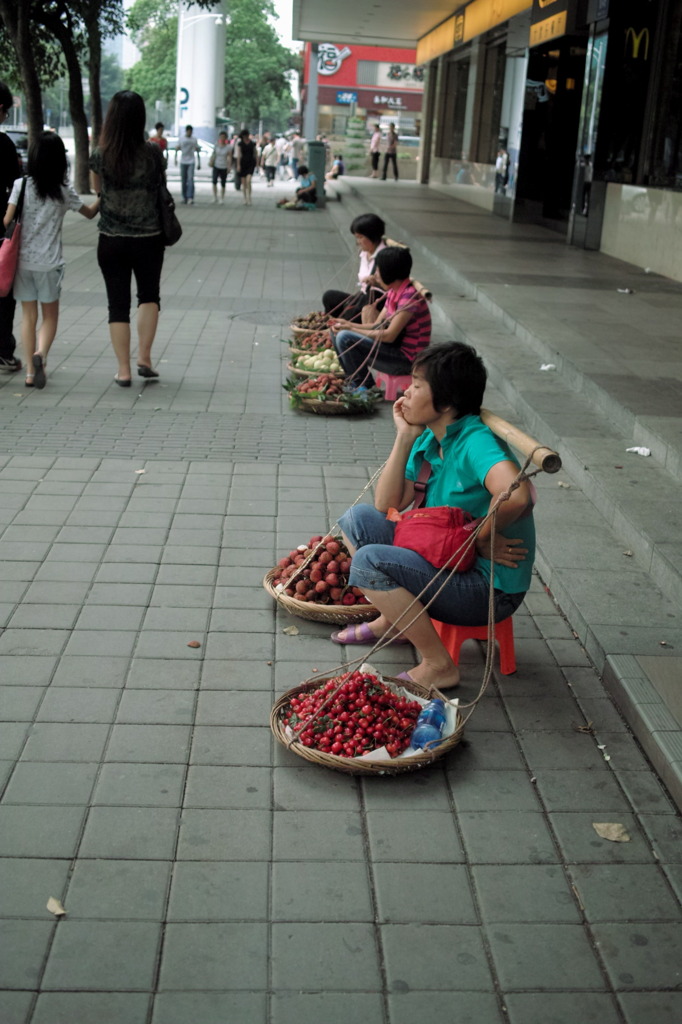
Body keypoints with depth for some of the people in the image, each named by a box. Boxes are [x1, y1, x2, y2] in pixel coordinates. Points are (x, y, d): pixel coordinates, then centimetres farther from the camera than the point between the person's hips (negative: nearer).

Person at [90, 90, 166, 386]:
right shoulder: (152, 153, -10)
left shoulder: (100, 156, -7)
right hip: (149, 239, 0)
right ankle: (144, 358, 9)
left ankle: (124, 370, 9)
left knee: (118, 304, 9)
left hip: (112, 240, 0)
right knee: (149, 295, 19)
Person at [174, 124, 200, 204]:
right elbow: (177, 149, -2)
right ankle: (184, 197, 15)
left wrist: (199, 163, 10)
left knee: (190, 179, -14)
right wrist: (176, 158, -19)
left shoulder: (194, 140, 6)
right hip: (183, 162, 1)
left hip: (191, 162, -1)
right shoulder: (181, 140, 5)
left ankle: (190, 198, -20)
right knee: (183, 180, 5)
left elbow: (198, 152, 11)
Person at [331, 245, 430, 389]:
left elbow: (389, 335, -23)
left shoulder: (410, 296, -20)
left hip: (407, 360, -10)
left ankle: (361, 386, -4)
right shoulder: (392, 292, 9)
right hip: (397, 350, 10)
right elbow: (377, 325, 11)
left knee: (345, 338, -20)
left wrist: (352, 329, -16)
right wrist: (349, 325, -5)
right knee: (338, 334, 11)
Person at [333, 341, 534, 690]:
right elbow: (387, 504, 2)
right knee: (358, 518, 9)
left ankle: (439, 666, -11)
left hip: (491, 588, -9)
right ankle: (391, 619, 21)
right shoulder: (428, 439, 3)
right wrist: (404, 438, -5)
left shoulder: (475, 443, -24)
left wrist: (483, 538, -26)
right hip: (448, 563, 9)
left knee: (369, 562, -24)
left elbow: (515, 495, -44)